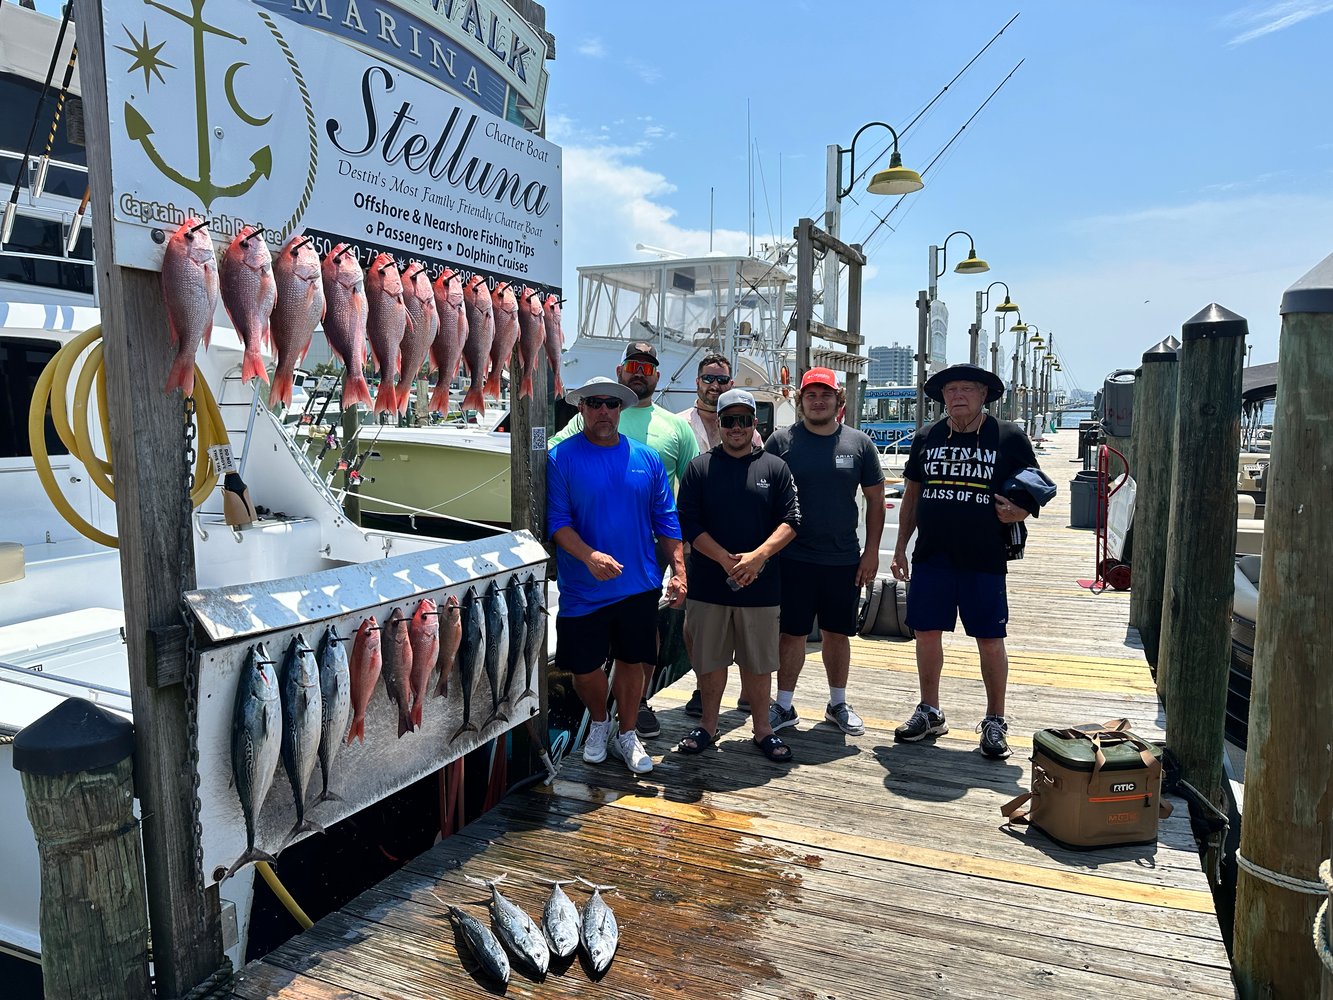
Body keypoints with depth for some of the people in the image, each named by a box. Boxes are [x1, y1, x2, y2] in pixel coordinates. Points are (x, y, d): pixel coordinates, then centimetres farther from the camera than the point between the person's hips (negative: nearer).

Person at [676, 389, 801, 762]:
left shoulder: (775, 468, 6)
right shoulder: (700, 467, 4)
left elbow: (790, 521, 0)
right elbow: (689, 524, -3)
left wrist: (757, 556, -15)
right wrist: (726, 560, -13)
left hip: (761, 585, 0)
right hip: (708, 584, 0)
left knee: (758, 662, 9)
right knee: (710, 660, 10)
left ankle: (762, 728, 25)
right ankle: (708, 725, 27)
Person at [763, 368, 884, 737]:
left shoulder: (859, 443, 3)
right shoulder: (781, 440, -2)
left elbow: (875, 500, 7)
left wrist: (871, 552, 2)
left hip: (844, 560, 2)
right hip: (793, 558, -2)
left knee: (838, 633, 13)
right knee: (792, 634, 5)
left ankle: (838, 704, 30)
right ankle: (784, 707, 20)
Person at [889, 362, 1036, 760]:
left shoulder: (1009, 437, 0)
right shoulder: (928, 438, 9)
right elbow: (912, 494, 15)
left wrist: (1017, 512, -17)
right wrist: (901, 548, 12)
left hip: (984, 559, -3)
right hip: (931, 555, 3)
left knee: (990, 639, 4)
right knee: (927, 633, 7)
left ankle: (994, 721, 20)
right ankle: (929, 713, 24)